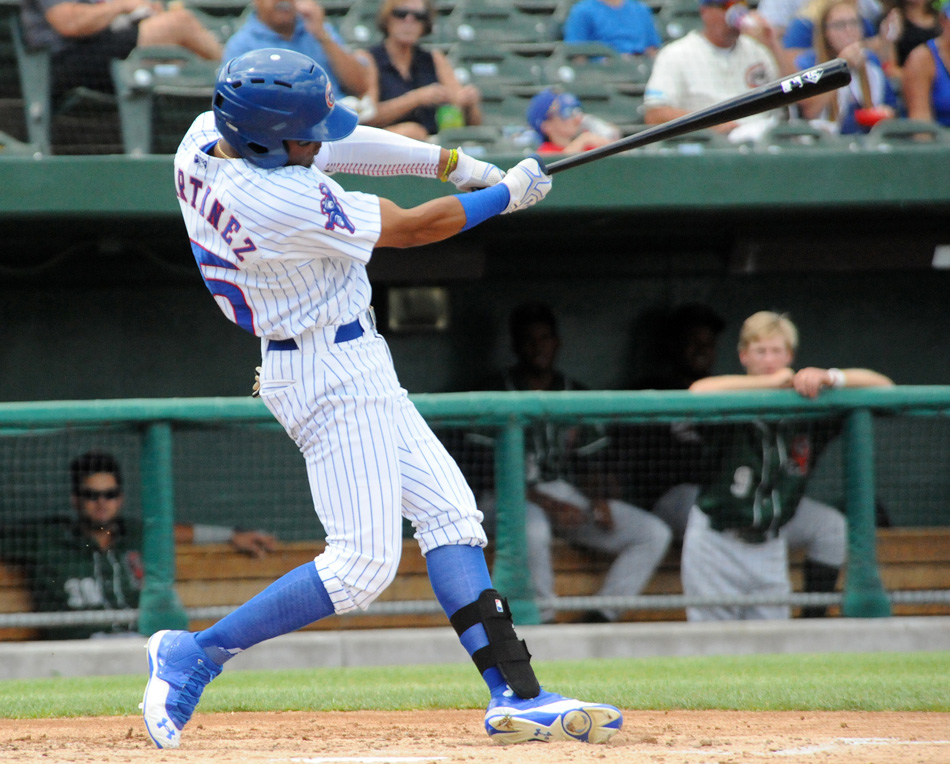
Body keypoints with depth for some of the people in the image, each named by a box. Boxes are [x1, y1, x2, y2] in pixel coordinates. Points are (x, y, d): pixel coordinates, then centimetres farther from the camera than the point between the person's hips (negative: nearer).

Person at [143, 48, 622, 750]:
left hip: (355, 365, 11)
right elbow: (416, 228, -16)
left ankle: (517, 697, 5)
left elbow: (333, 145, 10)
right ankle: (194, 657, -1)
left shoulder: (205, 137, -4)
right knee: (362, 564, -9)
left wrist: (449, 161, 4)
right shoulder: (285, 204, -29)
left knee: (451, 515, 8)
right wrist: (509, 194, -2)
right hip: (334, 374, -11)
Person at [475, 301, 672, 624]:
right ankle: (543, 623, -26)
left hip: (568, 494, 6)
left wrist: (598, 500, -7)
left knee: (655, 534, -11)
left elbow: (589, 463, 17)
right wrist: (546, 503, -20)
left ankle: (599, 619, -17)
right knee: (533, 529, -43)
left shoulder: (575, 396, 15)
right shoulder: (496, 392, -2)